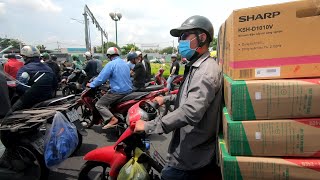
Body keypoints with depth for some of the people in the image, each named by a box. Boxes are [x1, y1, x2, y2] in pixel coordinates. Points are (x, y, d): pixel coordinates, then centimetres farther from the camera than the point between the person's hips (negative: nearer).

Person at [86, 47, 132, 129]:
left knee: (99, 104, -1)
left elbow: (101, 77, -13)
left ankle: (112, 119, -18)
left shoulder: (111, 64, -11)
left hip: (118, 91, -9)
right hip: (128, 90, 9)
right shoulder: (125, 63, 14)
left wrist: (91, 84, 1)